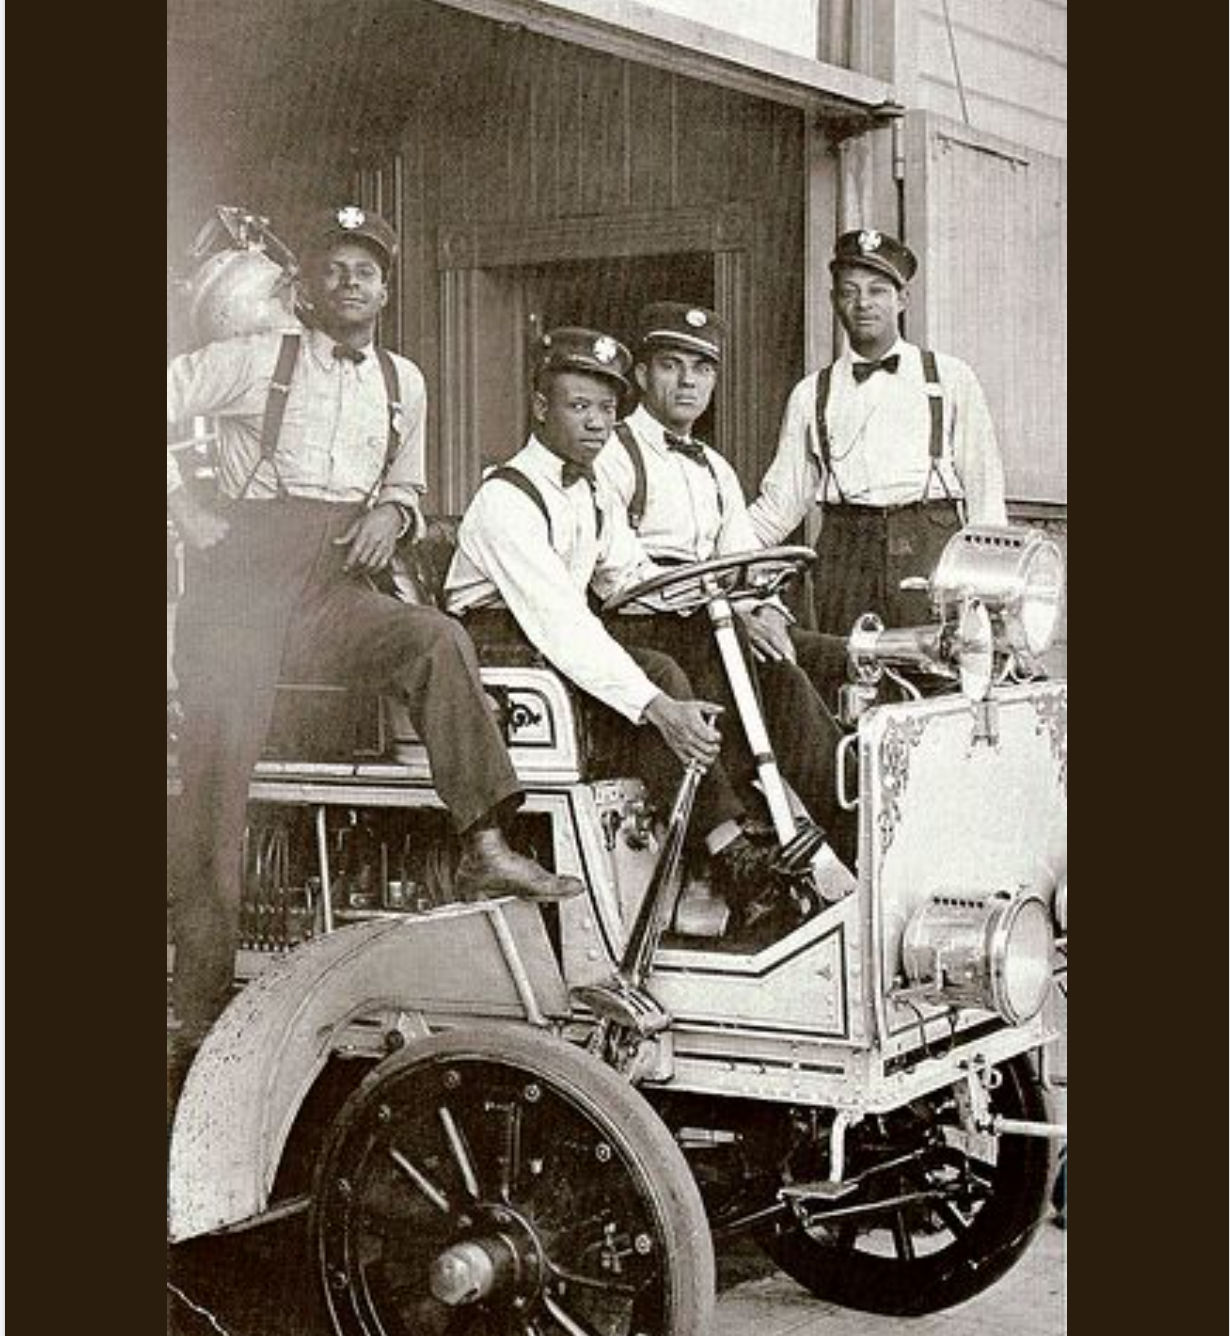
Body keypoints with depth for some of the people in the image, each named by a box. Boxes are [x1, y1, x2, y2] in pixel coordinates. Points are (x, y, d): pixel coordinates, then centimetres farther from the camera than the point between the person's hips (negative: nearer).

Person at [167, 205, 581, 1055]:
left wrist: (392, 512, 5)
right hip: (244, 579, -2)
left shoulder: (403, 382, 18)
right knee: (214, 801, -7)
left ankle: (485, 849, -34)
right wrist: (187, 510, -6)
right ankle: (203, 1013, 1)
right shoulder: (257, 360, 6)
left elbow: (407, 485, 29)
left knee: (439, 640, -30)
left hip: (337, 594, 3)